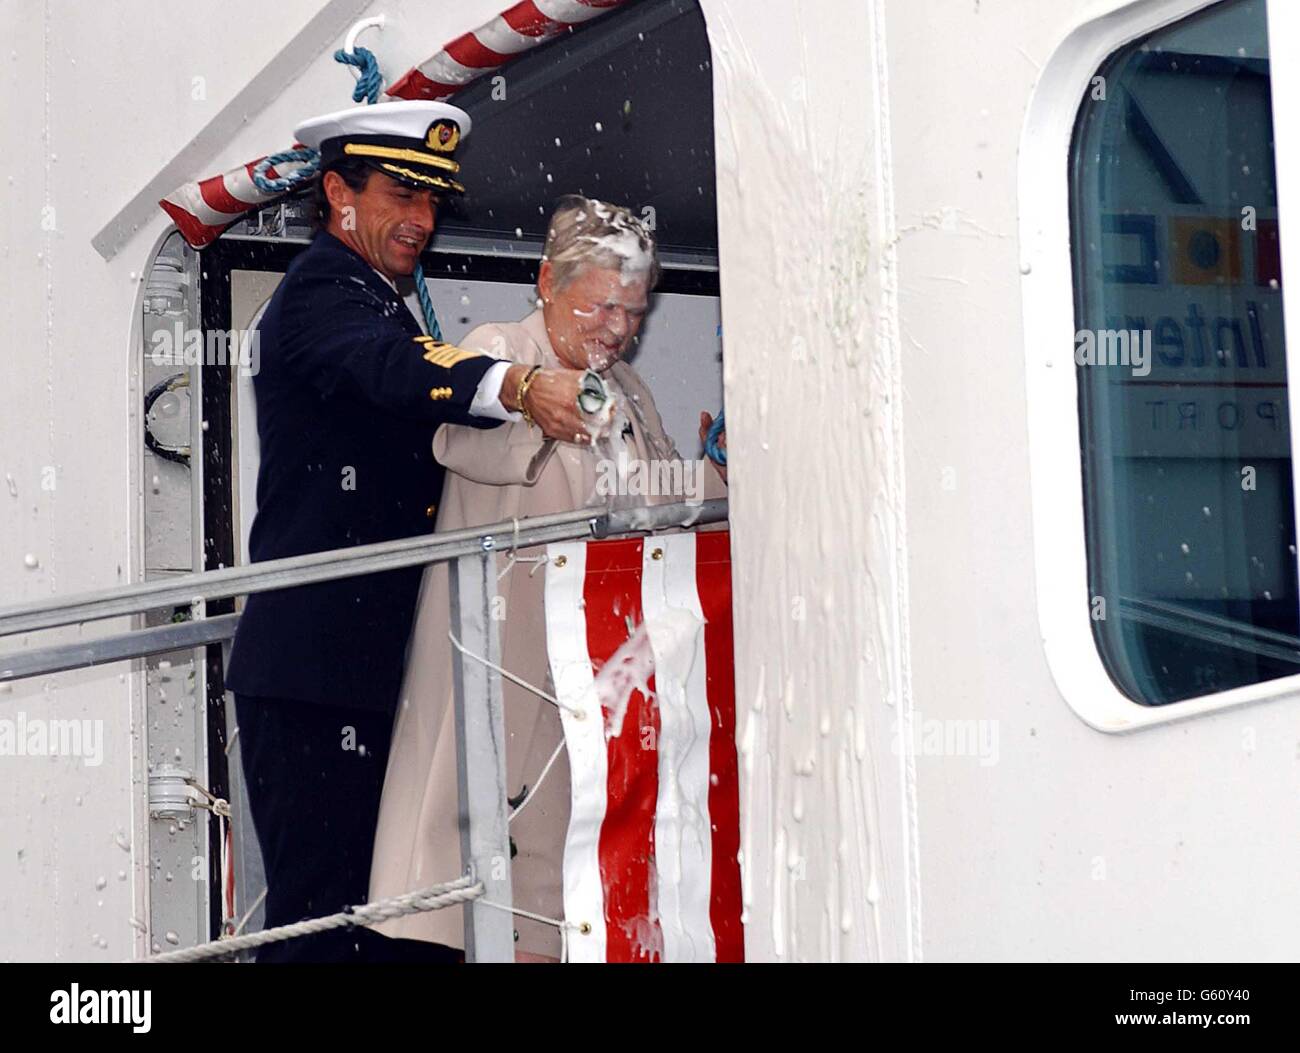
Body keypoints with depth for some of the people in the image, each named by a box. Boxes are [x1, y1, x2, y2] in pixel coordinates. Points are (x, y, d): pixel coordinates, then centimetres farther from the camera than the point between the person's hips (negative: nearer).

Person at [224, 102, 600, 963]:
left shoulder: (385, 309, 26)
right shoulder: (319, 295, -6)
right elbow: (392, 368, -28)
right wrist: (518, 387, -46)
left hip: (382, 666, 10)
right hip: (317, 673, -10)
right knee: (326, 920, -10)